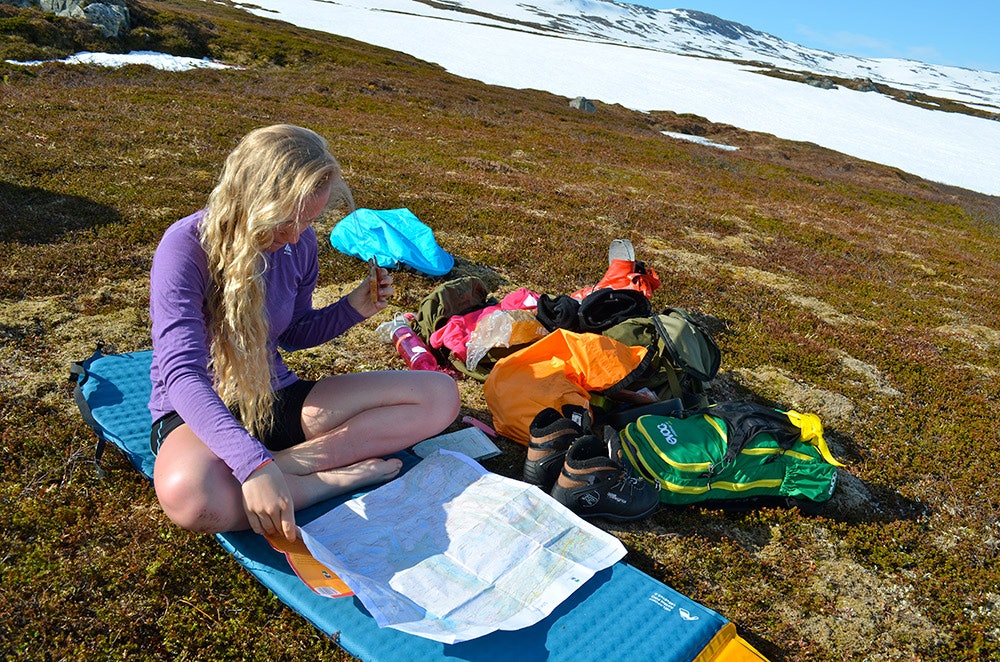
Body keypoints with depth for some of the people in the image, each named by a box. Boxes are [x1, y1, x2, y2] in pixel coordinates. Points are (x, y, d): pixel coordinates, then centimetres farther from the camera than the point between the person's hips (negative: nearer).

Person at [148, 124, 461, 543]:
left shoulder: (299, 243, -3)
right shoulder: (187, 246, -21)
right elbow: (182, 372, -30)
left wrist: (353, 310, -8)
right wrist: (253, 464, -43)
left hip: (278, 399, 6)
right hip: (200, 411, -5)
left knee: (439, 393, -11)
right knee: (188, 493, -44)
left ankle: (292, 460, -23)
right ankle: (336, 478, -23)